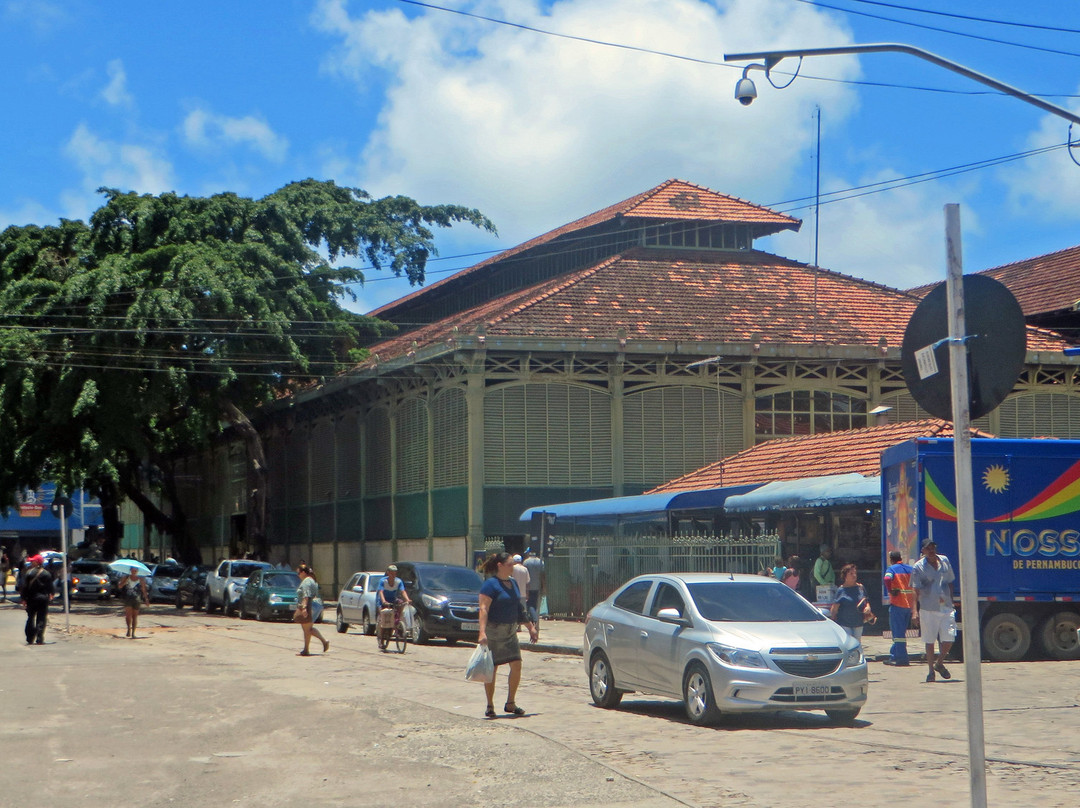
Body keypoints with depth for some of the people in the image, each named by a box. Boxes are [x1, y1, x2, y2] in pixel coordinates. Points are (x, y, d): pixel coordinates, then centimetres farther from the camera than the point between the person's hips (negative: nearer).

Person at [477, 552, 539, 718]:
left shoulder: (513, 583, 12)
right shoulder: (490, 584, -12)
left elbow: (519, 608, 22)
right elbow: (483, 608, -19)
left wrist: (530, 626, 21)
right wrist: (482, 632, -29)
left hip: (510, 631, 7)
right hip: (493, 630, -7)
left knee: (516, 665, -1)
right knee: (492, 669, 0)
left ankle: (510, 703, 10)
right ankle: (490, 706, 10)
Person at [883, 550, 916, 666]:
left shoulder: (891, 569, -7)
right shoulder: (910, 568, 10)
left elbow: (887, 579, -28)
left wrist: (890, 591, -16)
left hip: (897, 604, -6)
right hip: (909, 604, 6)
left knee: (898, 632, -2)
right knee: (901, 631, 16)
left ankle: (902, 658, -6)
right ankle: (894, 656, 22)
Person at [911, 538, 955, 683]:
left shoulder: (944, 561, 11)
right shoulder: (918, 567, -1)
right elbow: (916, 591, -3)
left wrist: (950, 601, 14)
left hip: (946, 607, 3)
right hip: (928, 609, -3)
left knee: (949, 638, -2)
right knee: (929, 641, 1)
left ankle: (939, 663, 23)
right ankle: (931, 671, 13)